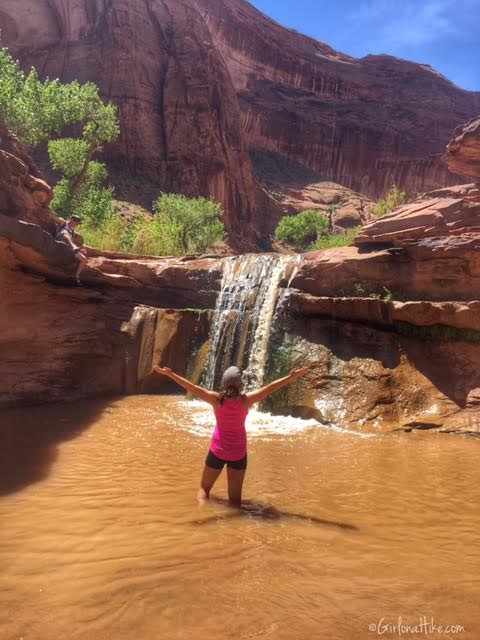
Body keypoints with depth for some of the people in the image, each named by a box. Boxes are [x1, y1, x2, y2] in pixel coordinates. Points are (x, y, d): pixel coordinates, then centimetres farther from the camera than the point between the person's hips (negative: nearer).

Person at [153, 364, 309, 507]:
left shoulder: (216, 399, -20)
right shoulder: (246, 400, -20)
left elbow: (192, 387, -18)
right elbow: (269, 388, -16)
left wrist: (169, 373, -14)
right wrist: (291, 377, -11)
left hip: (218, 451, 0)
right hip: (238, 452, 0)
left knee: (204, 489, 20)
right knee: (235, 497, 14)